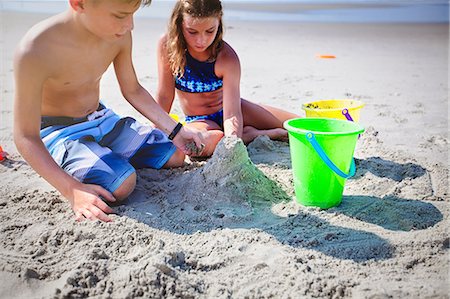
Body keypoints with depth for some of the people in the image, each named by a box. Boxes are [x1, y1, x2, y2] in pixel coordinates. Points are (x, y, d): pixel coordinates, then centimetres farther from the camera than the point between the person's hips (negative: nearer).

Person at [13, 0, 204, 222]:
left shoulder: (119, 35, -12)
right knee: (122, 183, -30)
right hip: (59, 132, -6)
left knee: (176, 156, 4)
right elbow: (26, 137, -25)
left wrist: (175, 130, -1)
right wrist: (72, 191, -34)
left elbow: (133, 90, 6)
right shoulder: (35, 50, -30)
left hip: (101, 119, 6)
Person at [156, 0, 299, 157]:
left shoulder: (227, 58, -24)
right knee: (200, 145, -39)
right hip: (199, 120, 1)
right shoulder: (168, 45, -20)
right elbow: (164, 96, -11)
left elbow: (232, 114, -32)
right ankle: (247, 135, -12)